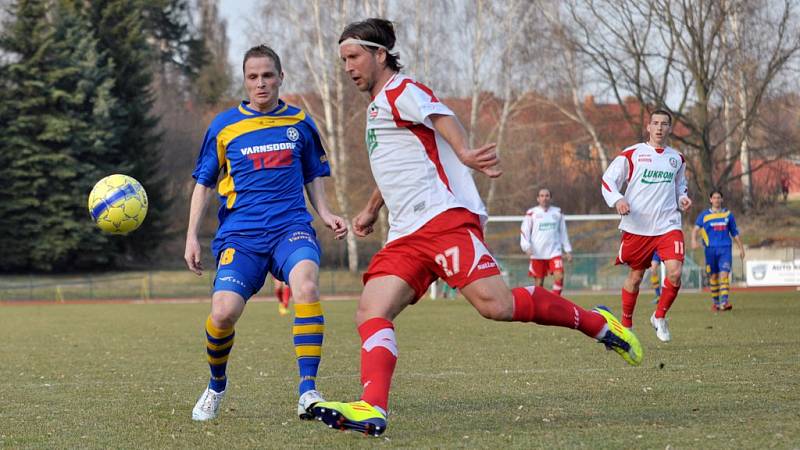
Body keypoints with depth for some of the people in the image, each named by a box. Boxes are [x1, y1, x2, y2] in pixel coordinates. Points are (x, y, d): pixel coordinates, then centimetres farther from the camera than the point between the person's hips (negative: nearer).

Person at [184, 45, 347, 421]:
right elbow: (203, 183, 15)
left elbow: (313, 176, 23)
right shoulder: (224, 126, 8)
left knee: (306, 285, -32)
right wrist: (192, 236, 8)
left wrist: (325, 214, 6)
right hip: (240, 233, 0)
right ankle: (216, 386, 13)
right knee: (223, 312, -19)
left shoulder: (300, 123, 11)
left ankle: (308, 391, -29)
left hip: (291, 226, 0)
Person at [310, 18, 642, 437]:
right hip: (404, 236, 9)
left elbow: (441, 117, -21)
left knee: (494, 304, -23)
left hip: (445, 217, -9)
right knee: (371, 314, -11)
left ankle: (595, 322, -7)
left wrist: (464, 153, -41)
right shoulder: (376, 107, 28)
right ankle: (372, 408, -24)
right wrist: (370, 211, 54)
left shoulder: (401, 91, 0)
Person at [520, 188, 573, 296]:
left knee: (559, 277, -16)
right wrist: (527, 246, -14)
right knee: (538, 282, 1)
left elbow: (563, 233, 17)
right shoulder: (531, 213, 3)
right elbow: (524, 231, 2)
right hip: (537, 254, -1)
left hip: (554, 252, 1)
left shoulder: (557, 212, 11)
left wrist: (568, 250, 13)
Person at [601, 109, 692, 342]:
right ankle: (626, 323, 27)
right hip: (637, 226, -2)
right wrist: (617, 199, -20)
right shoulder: (632, 154, -1)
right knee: (635, 276, 7)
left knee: (675, 273, -16)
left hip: (668, 225, 2)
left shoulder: (677, 158, 12)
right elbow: (608, 180, -2)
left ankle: (659, 317, 7)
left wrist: (683, 198, 7)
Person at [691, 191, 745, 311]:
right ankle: (715, 302, 20)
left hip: (725, 248, 0)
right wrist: (694, 240, -21)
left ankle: (724, 301, -23)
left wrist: (741, 248, 17)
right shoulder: (704, 215, 8)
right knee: (713, 276, 5)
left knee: (724, 274, -15)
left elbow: (735, 233, 19)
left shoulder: (728, 214, 13)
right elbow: (696, 229, -2)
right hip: (711, 249, 0)